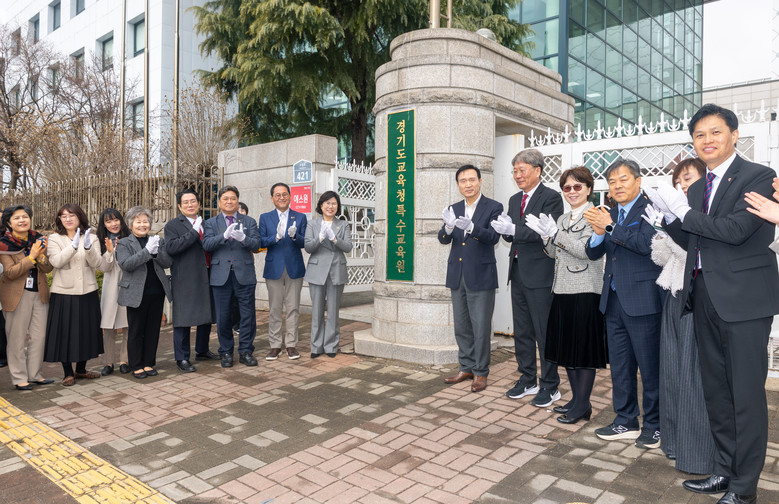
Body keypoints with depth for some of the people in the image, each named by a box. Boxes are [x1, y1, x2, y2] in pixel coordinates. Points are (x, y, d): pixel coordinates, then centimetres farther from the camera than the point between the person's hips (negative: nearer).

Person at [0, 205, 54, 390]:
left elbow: (48, 268, 1)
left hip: (40, 294, 4)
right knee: (17, 338, 4)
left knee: (39, 336, 9)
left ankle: (34, 374, 21)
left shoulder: (38, 239, 4)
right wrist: (31, 256, -24)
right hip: (17, 295, -4)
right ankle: (19, 377, 15)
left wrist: (41, 255, -19)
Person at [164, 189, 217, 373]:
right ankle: (182, 358, 9)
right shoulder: (173, 226, -2)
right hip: (185, 280, -6)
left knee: (207, 316, 14)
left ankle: (202, 350, 31)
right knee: (183, 319, -2)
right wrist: (194, 233, -20)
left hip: (206, 278, 6)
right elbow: (171, 247, -19)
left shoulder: (206, 224, 15)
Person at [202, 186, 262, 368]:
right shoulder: (211, 223, 9)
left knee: (248, 315, 3)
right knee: (223, 316, 7)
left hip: (244, 275, 0)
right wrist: (225, 235, -23)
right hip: (221, 275, 0)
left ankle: (245, 351, 16)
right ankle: (226, 352, 21)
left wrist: (243, 238, -24)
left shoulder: (249, 222, 9)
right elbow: (207, 245, -7)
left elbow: (256, 244, -4)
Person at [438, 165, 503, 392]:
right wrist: (448, 227, -22)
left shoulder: (493, 207, -4)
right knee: (461, 327, 14)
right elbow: (443, 239, 0)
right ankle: (466, 368, 27)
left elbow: (493, 237, -17)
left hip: (480, 277, -5)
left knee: (481, 327, 1)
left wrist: (471, 227, -34)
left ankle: (480, 372, 15)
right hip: (457, 276, 5)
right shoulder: (453, 209, 10)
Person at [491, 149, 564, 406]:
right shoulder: (515, 200, 15)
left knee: (544, 332, 1)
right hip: (518, 272, 8)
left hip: (540, 273, -8)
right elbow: (512, 236, 13)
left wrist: (514, 229, -26)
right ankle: (527, 380, 29)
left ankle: (550, 386, 15)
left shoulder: (551, 197, -9)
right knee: (522, 330, 15)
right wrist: (504, 229, -9)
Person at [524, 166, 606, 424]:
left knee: (584, 346, 0)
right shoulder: (563, 219, 16)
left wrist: (555, 233, -17)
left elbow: (587, 250, -17)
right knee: (567, 346, 13)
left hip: (585, 291, -8)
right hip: (563, 290, 8)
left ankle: (583, 405, 12)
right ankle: (576, 399, 26)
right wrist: (547, 236, -3)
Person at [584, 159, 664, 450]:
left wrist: (610, 227, -20)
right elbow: (593, 253, 9)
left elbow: (647, 243, -23)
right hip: (613, 300, 7)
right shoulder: (609, 214, 13)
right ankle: (625, 422, 28)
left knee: (650, 366, 4)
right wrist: (598, 233, -11)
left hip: (642, 300, -7)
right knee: (620, 366, 15)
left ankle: (654, 425, 20)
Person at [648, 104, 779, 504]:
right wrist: (672, 218, 0)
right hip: (705, 295, 8)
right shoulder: (697, 189, 15)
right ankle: (724, 470, 29)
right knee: (715, 389, 15)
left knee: (746, 393, 1)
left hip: (743, 296, -7)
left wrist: (685, 212, -9)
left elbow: (737, 229, -20)